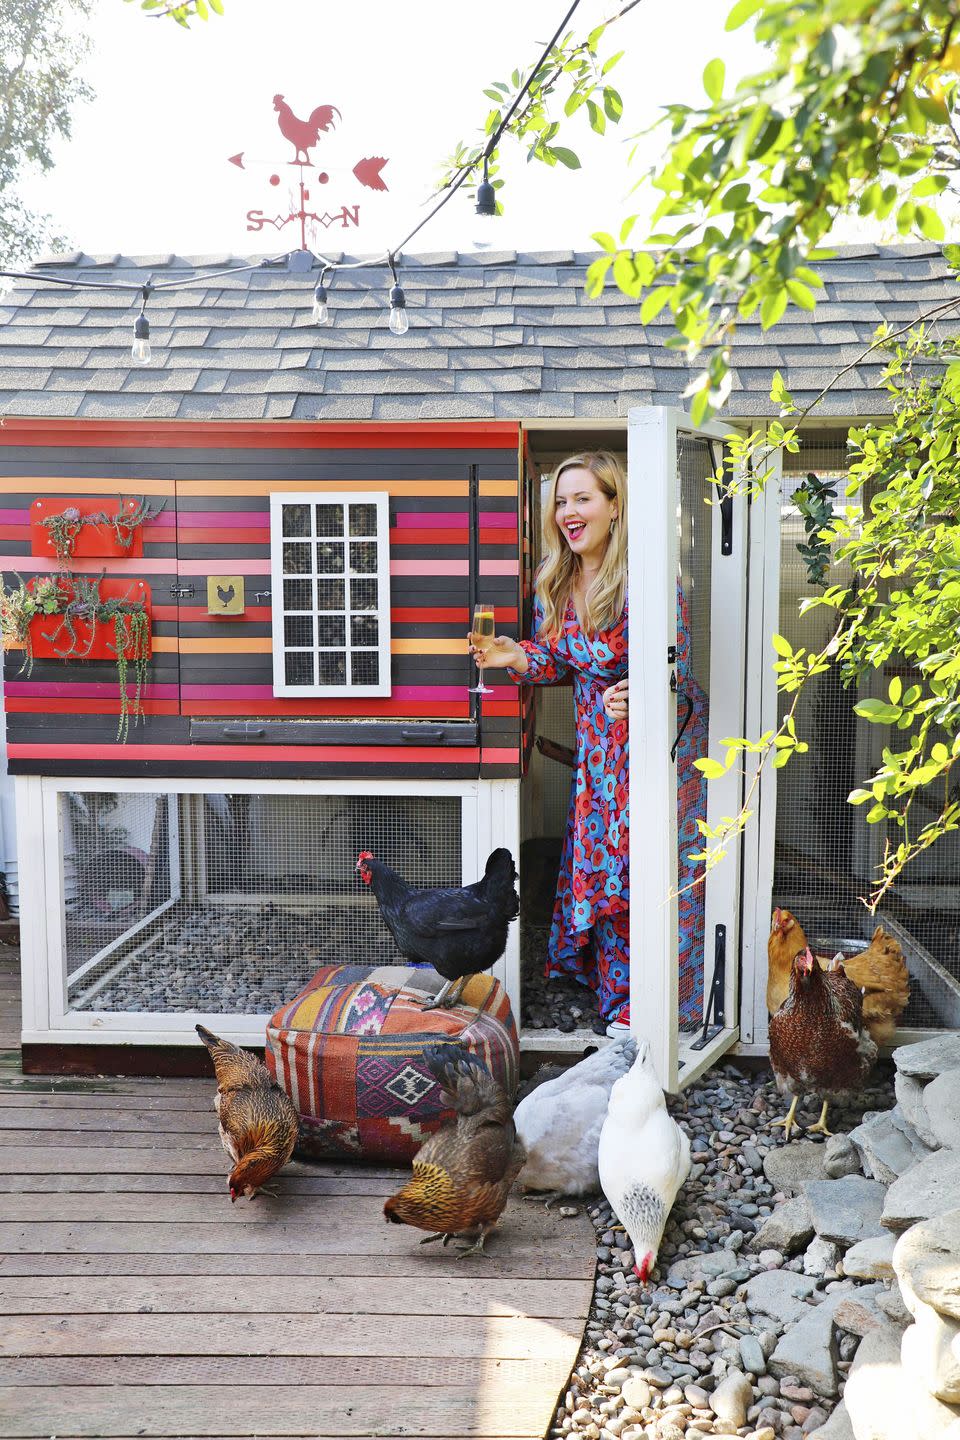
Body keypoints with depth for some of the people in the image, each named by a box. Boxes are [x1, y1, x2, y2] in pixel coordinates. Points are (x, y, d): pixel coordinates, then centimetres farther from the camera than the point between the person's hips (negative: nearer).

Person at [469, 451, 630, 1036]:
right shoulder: (556, 582, -1)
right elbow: (555, 663, 6)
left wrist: (638, 698, -38)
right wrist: (516, 658, -14)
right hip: (596, 741, 6)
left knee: (632, 869, 1)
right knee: (592, 863, 14)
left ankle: (636, 1005, 19)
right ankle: (610, 982, 35)